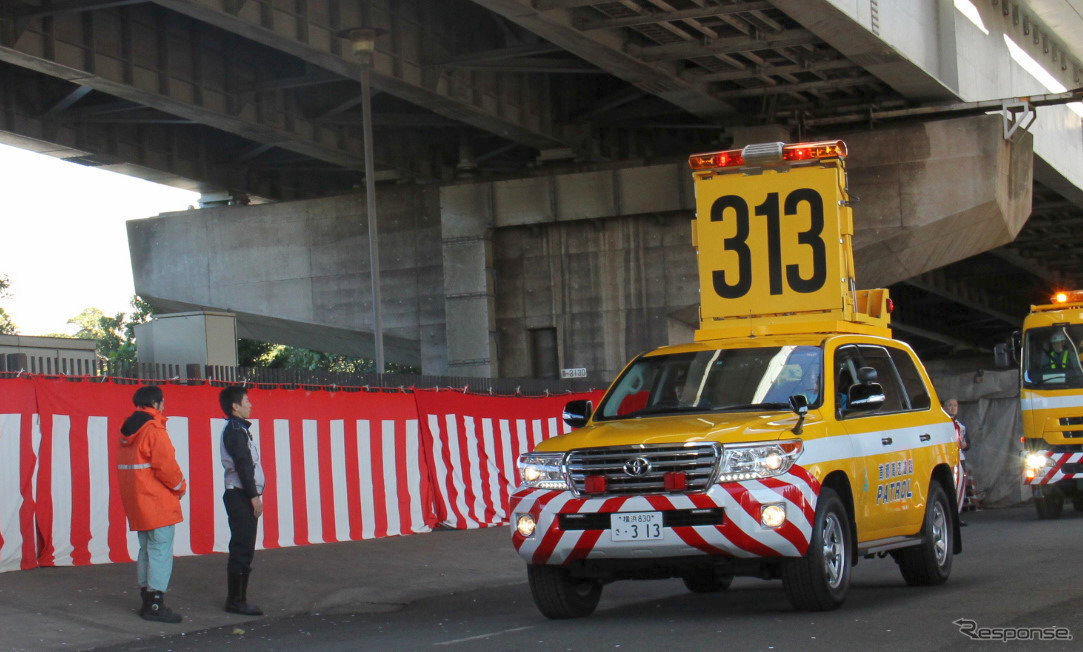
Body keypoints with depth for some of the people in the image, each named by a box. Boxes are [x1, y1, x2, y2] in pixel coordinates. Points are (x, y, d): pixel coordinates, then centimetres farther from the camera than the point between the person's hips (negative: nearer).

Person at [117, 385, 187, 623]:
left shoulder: (127, 431, 14)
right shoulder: (154, 430, -14)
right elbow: (166, 466, -19)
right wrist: (180, 487, -2)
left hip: (135, 501, 9)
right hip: (157, 502, -9)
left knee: (147, 549, 17)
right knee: (161, 550, -6)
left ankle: (147, 600, 21)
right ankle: (155, 604, -9)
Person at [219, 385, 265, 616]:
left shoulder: (238, 429, 19)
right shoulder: (235, 430, -12)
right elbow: (243, 465, -18)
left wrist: (254, 495, 16)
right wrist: (254, 496, -19)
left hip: (241, 495, 10)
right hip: (240, 495, -10)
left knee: (243, 548, 12)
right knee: (242, 549, -9)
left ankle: (236, 599, 15)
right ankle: (237, 601, -8)